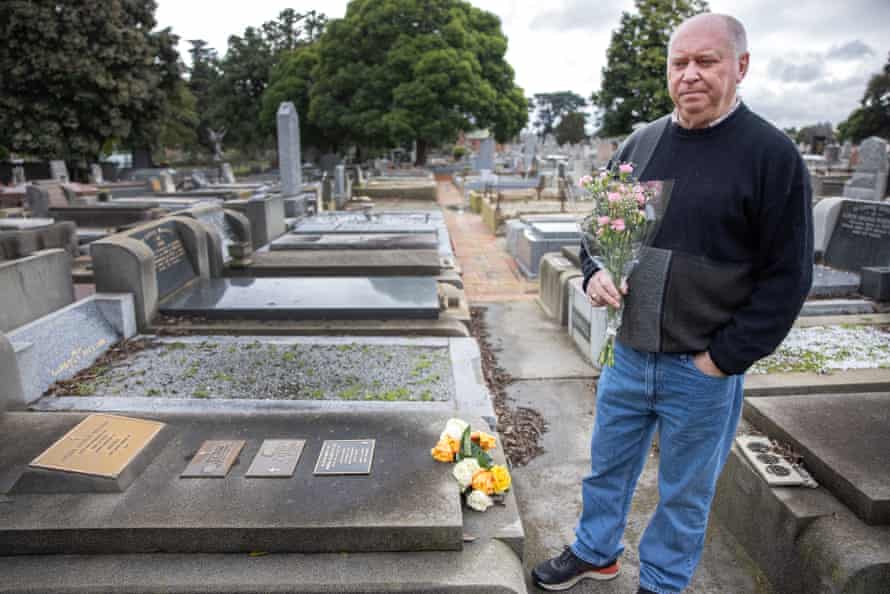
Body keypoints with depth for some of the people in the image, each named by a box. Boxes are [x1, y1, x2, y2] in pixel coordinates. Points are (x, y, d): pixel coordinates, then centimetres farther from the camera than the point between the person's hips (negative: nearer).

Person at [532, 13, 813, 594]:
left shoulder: (772, 154, -10)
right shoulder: (640, 143, 4)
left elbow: (788, 276, -10)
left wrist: (722, 358, -13)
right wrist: (595, 273, -6)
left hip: (704, 368, -4)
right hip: (630, 354, 5)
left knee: (685, 492, 15)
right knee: (608, 465, 21)